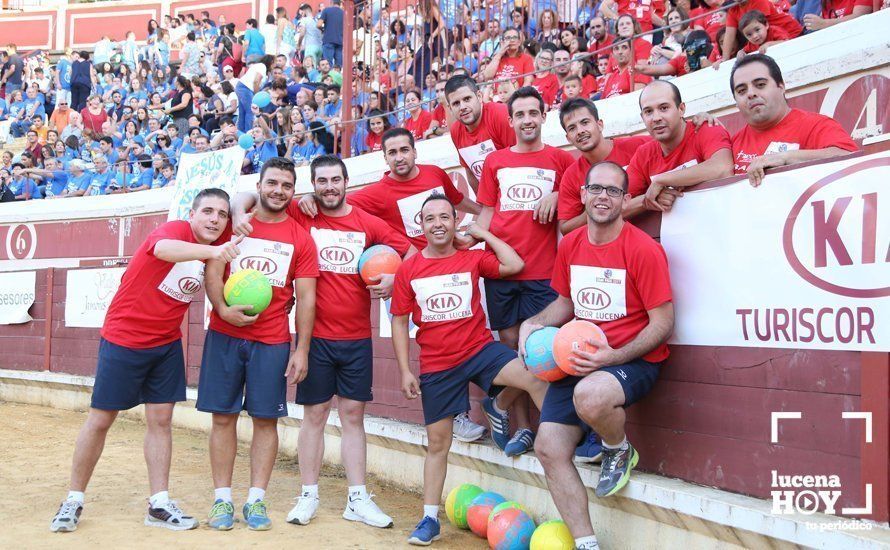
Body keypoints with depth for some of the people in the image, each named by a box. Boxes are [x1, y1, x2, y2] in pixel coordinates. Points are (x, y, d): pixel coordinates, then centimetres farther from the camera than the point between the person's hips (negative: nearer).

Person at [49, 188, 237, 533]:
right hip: (123, 339, -5)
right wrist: (212, 251, -60)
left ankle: (159, 505, 14)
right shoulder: (175, 230, -21)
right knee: (100, 420, 5)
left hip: (167, 345, 6)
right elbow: (163, 248, -44)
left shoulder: (220, 250, -1)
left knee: (161, 420, 6)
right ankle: (74, 500, 21)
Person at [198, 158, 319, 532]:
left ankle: (256, 500, 12)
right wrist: (222, 308, -20)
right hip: (224, 336, 0)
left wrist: (301, 349, -4)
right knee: (223, 416, 3)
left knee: (266, 419, 2)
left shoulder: (300, 238, 4)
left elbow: (306, 297, 2)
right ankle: (222, 499, 13)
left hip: (273, 342, 0)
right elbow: (213, 271, -1)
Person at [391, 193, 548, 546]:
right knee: (437, 443, 9)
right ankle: (429, 519, 23)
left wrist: (483, 233, -3)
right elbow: (399, 322, 3)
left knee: (535, 379, -28)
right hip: (436, 366, 0)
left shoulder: (473, 259, 0)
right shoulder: (408, 270, 0)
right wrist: (405, 371, -2)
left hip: (480, 349, 0)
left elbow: (515, 266, -12)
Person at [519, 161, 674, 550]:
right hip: (578, 358, 6)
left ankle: (620, 452, -2)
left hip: (633, 359, -6)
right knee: (549, 447, -4)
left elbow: (662, 323, -12)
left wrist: (613, 356, -22)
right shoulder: (569, 245, 5)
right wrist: (535, 324, 1)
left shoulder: (643, 249, -13)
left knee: (590, 396, -38)